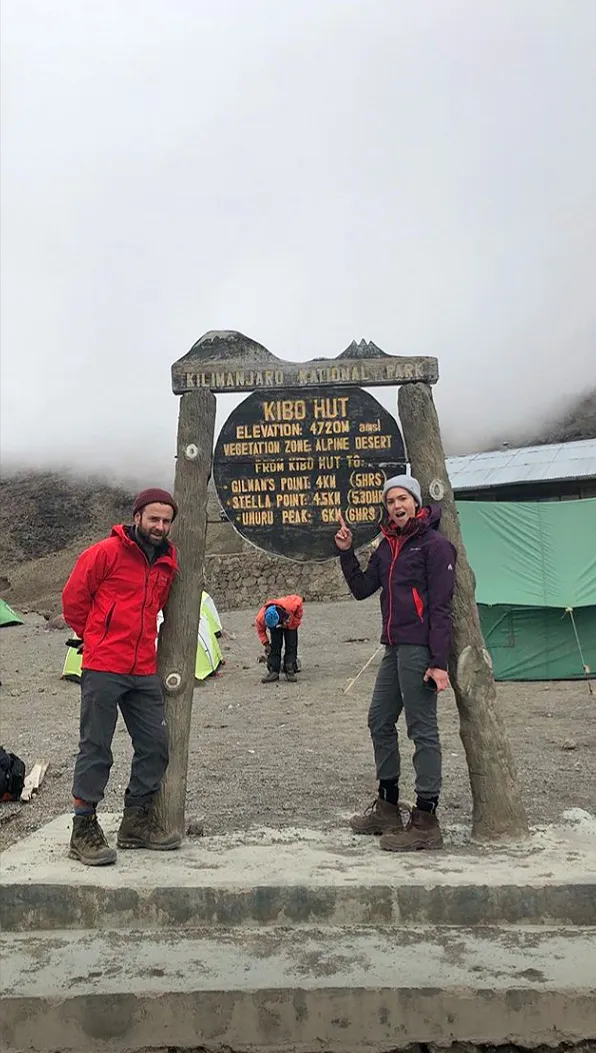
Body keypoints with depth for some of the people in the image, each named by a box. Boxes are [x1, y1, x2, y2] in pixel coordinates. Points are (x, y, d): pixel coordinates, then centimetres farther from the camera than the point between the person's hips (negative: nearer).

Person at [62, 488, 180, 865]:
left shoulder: (168, 563, 10)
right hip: (102, 669, -6)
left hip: (145, 672, 6)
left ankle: (137, 821, 23)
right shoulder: (106, 552, -8)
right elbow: (73, 599, -2)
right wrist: (95, 640, 5)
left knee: (155, 745, 8)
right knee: (96, 749, 0)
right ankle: (84, 829, 12)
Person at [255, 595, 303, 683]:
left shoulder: (290, 605, -44)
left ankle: (290, 671, -4)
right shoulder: (261, 618, -35)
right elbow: (261, 630, -13)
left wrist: (295, 621, -20)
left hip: (290, 625, -1)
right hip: (276, 629, 1)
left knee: (291, 646, -8)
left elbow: (299, 600, -22)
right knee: (274, 647, -11)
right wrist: (266, 644, -17)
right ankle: (273, 672, -9)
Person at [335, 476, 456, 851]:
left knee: (422, 729, -4)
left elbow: (441, 606, -13)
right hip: (394, 648, 9)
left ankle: (426, 823, 4)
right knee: (380, 721, 13)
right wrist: (347, 553, 3)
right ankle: (388, 808, 27)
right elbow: (361, 589, 15)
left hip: (420, 649, -9)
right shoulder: (387, 546, 16)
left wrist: (439, 661, -17)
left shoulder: (434, 544, -8)